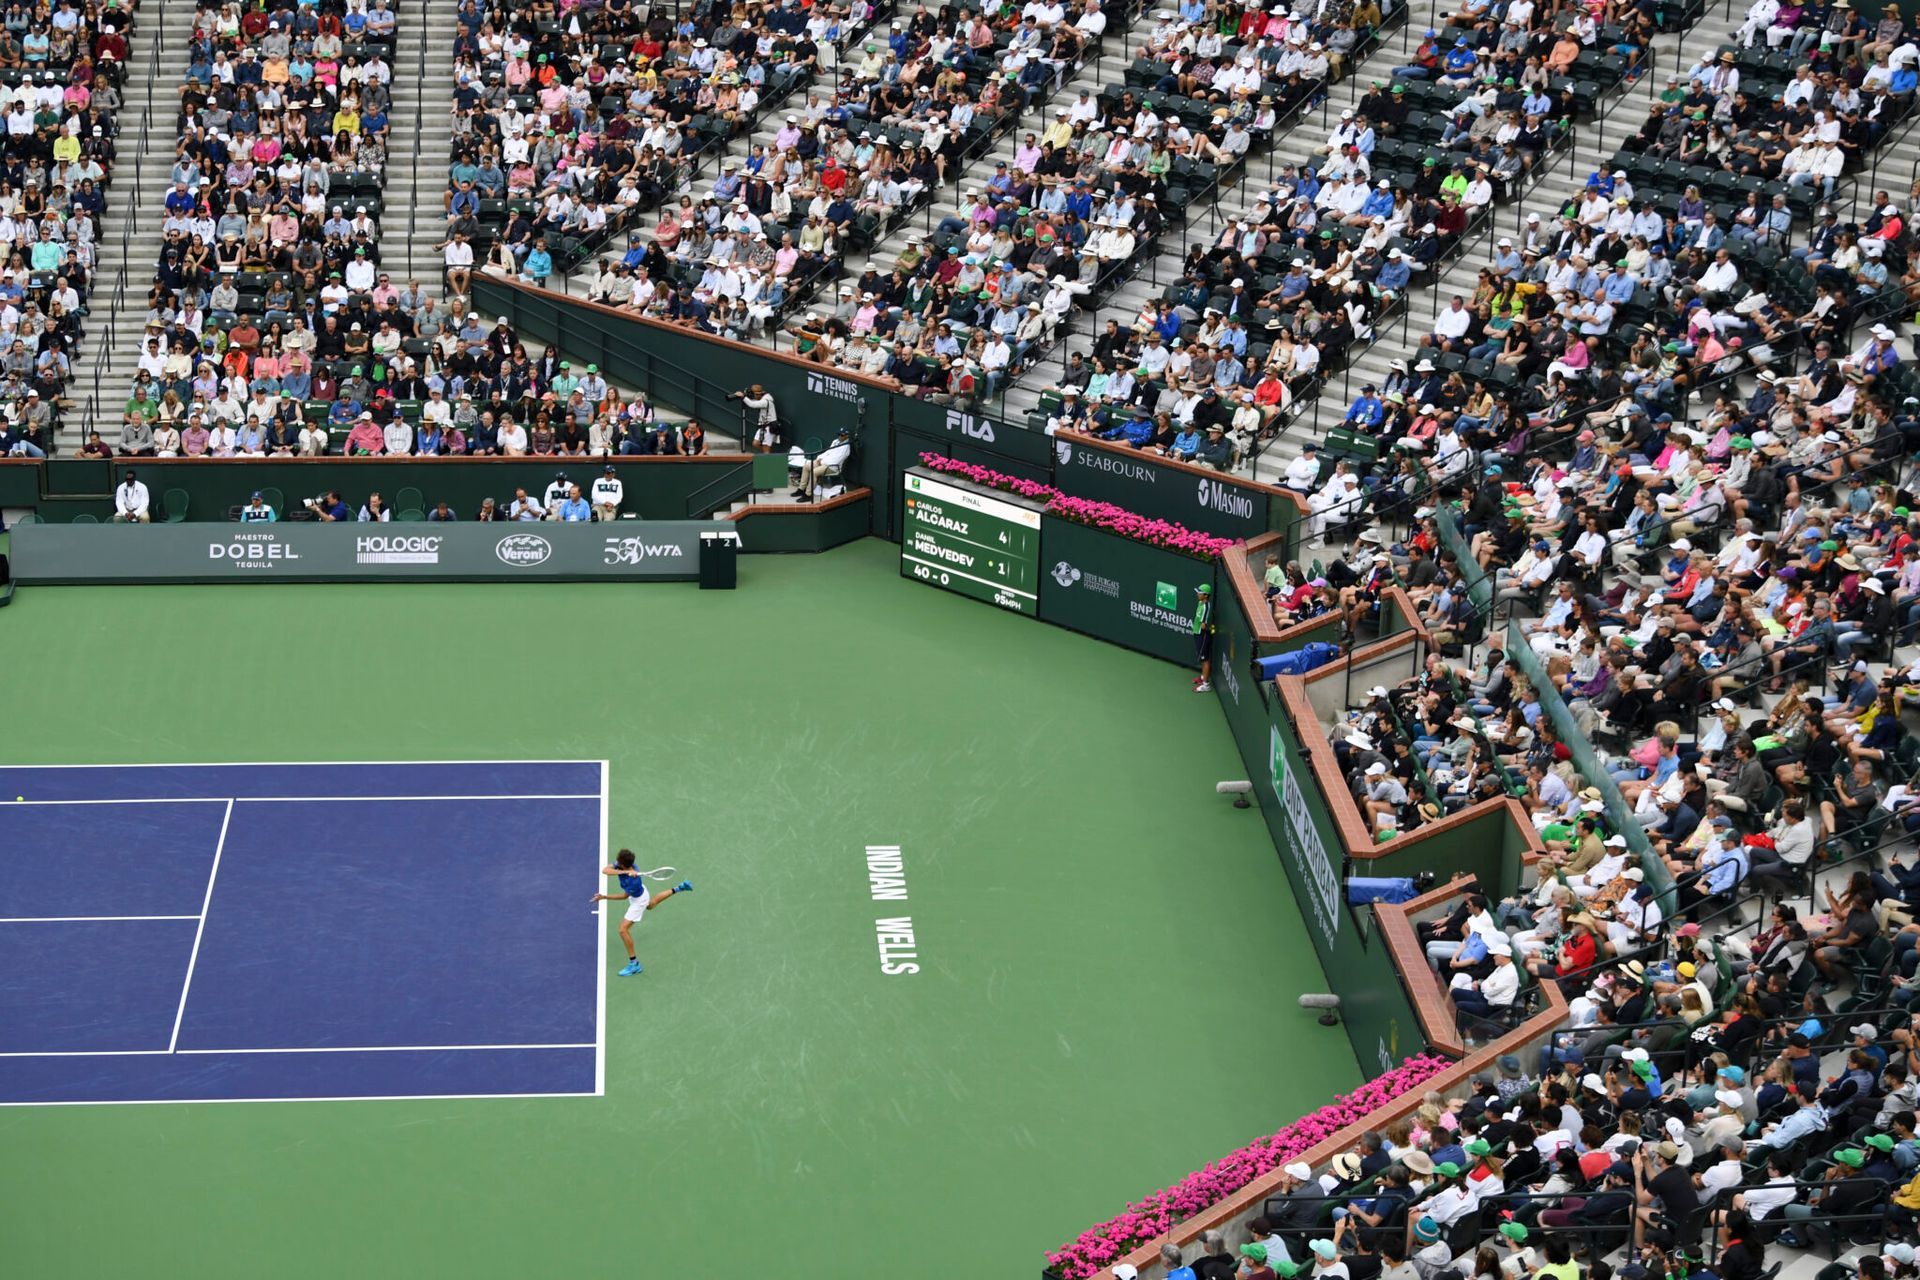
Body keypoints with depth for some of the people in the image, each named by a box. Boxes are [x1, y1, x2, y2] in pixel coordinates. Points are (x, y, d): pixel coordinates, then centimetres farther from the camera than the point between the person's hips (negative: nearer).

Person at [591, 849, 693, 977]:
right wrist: (625, 872, -48)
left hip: (638, 901, -8)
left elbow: (624, 896, -27)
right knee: (651, 905, 40)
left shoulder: (634, 881, -43)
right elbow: (605, 870, -37)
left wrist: (604, 897, -27)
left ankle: (634, 964, 1)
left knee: (623, 929, -9)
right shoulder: (624, 866, -28)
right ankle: (678, 889, 52)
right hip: (641, 893, 8)